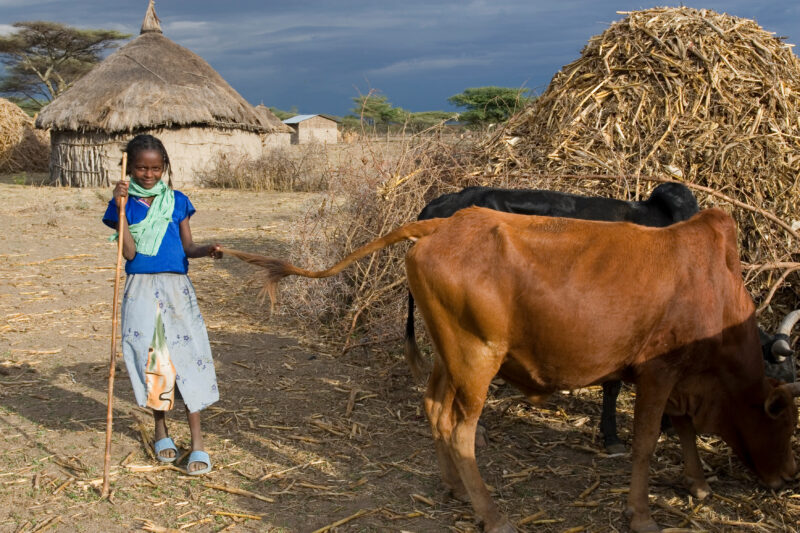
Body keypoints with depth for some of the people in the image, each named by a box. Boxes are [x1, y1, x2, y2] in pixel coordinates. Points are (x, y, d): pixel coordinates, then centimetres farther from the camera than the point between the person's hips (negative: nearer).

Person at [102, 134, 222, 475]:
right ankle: (161, 430, 26)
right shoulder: (124, 204, 2)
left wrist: (206, 251, -12)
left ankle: (197, 441, 4)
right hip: (141, 290, 0)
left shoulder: (177, 201, 6)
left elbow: (187, 246, 9)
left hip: (176, 287, 1)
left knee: (186, 356, -3)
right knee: (149, 356, 5)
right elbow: (129, 252, -10)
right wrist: (121, 208, -16)